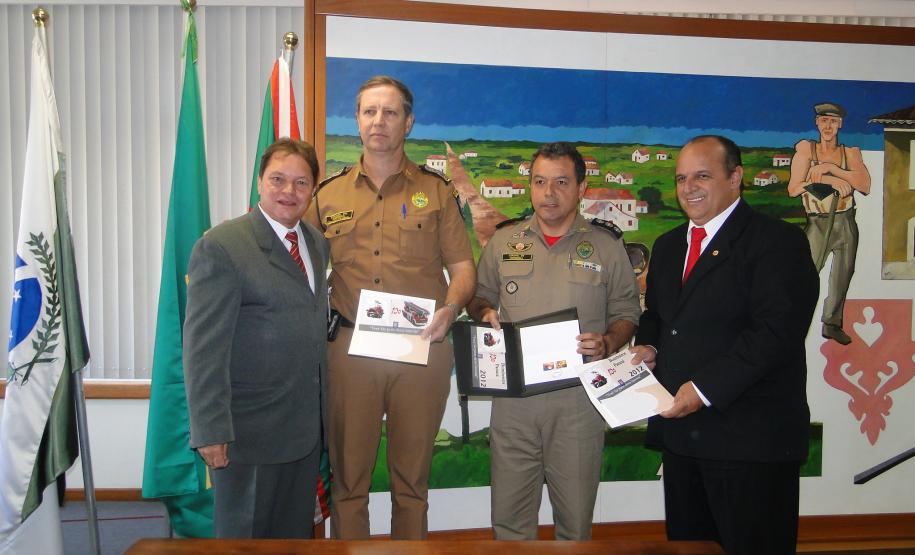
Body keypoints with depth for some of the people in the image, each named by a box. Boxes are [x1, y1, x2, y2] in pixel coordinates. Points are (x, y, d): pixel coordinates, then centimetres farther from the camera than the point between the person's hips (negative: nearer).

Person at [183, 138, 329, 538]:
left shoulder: (319, 244, 9)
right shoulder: (221, 246, -12)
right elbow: (202, 347, -16)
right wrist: (211, 431, -19)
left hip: (306, 428, 6)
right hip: (248, 430, -6)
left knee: (296, 535, 19)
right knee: (245, 536, 11)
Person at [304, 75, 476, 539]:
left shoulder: (436, 191, 7)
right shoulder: (328, 195, 9)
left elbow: (463, 267, 6)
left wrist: (449, 310, -13)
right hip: (350, 348, 1)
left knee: (412, 477, 12)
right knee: (347, 476, 8)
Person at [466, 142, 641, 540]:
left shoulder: (606, 245, 4)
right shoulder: (503, 241, 9)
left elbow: (626, 313, 6)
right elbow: (477, 297, 17)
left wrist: (607, 344, -13)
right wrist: (485, 312, -5)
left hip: (579, 398, -1)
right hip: (513, 397, 2)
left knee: (575, 516, 9)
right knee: (509, 513, 9)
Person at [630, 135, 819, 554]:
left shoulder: (778, 241, -9)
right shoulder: (668, 245, 16)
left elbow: (778, 331, -19)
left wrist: (706, 387, -23)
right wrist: (647, 347, 3)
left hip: (751, 438, -7)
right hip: (679, 430, 7)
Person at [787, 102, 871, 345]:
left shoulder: (850, 153, 5)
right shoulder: (807, 149, -1)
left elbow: (865, 185, -13)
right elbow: (793, 188, -13)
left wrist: (831, 168, -19)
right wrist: (831, 180, -19)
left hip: (846, 223, 4)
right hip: (817, 223, -3)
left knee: (842, 275, 12)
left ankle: (832, 324, 26)